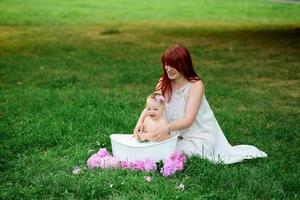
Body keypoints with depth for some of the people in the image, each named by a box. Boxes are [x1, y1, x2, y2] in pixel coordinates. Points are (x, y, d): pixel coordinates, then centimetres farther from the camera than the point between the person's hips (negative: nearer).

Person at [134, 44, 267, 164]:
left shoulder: (195, 85, -19)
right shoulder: (164, 83, -2)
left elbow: (188, 120, -26)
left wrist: (167, 128, -43)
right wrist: (141, 121, -28)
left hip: (199, 136, -6)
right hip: (178, 134, 6)